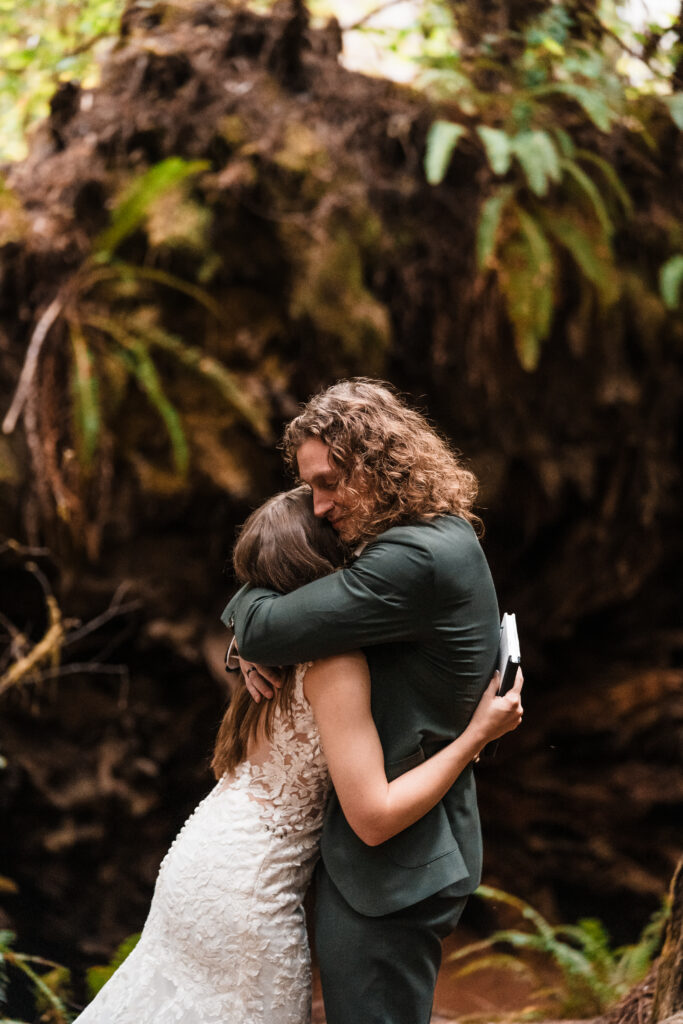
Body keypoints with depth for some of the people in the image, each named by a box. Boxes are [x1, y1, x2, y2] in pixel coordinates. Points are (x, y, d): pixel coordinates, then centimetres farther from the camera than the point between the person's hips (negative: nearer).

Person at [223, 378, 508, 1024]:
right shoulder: (441, 540, 10)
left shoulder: (416, 559, -23)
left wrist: (244, 604, 0)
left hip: (388, 865, -10)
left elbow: (267, 630, -24)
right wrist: (256, 639, -2)